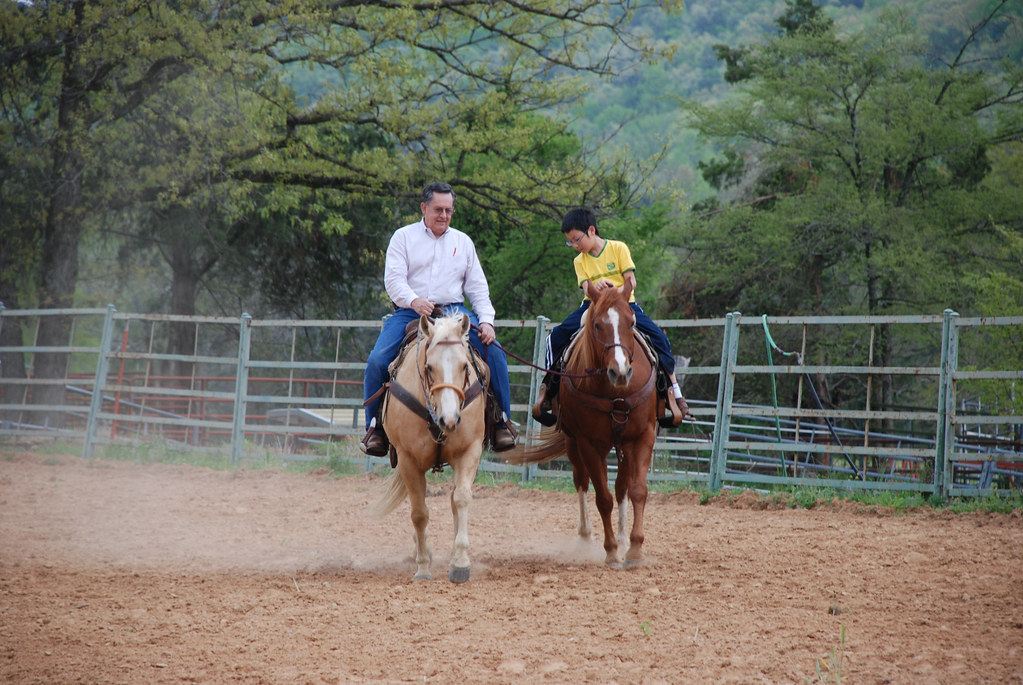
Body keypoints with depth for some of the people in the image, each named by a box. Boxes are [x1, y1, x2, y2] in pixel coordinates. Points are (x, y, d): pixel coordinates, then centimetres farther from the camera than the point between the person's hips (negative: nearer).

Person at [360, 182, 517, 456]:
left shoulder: (463, 241, 17)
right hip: (410, 312, -2)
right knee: (377, 361, -22)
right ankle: (375, 427, -6)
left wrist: (487, 320, -3)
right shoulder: (404, 237, 8)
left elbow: (477, 286, 14)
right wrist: (413, 301, -25)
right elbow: (393, 279, -4)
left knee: (495, 353, -19)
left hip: (454, 312, 2)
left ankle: (501, 423, -7)